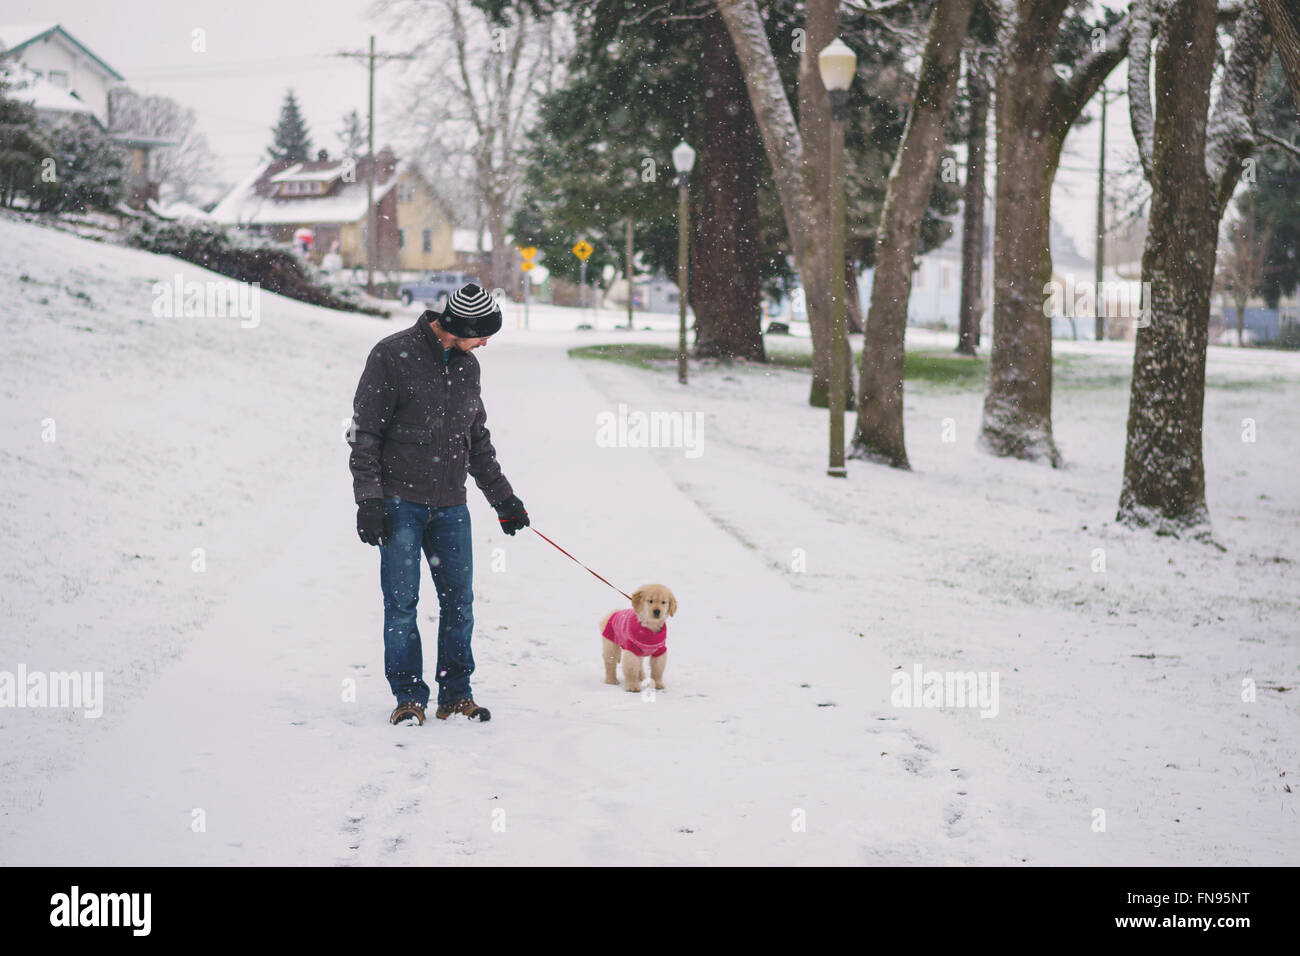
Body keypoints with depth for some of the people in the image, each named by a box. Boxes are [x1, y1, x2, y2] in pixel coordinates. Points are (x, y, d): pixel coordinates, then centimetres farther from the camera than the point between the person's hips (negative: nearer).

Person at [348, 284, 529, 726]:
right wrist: (368, 498, -13)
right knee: (402, 602, -4)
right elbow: (364, 433, -6)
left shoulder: (467, 366, 13)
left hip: (450, 507, 5)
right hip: (400, 503, -5)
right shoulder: (392, 356, -6)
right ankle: (409, 696, 5)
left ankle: (456, 693, 13)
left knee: (459, 600, 4)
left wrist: (503, 497, 24)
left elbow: (478, 440, 23)